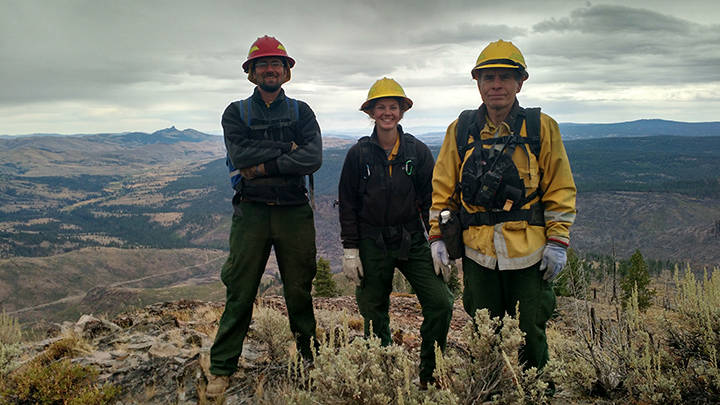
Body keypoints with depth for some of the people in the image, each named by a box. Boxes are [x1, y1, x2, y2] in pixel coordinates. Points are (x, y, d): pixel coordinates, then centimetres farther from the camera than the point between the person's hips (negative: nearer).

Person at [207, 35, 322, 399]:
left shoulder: (300, 112, 9)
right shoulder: (236, 113, 8)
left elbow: (313, 158, -9)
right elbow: (240, 154, -12)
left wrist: (263, 166, -14)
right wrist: (287, 148, -10)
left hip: (294, 211, 1)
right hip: (251, 212, 0)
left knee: (299, 290, 10)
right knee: (239, 293, 3)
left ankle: (309, 360, 25)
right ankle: (222, 368, 16)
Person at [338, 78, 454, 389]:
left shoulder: (418, 151, 2)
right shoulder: (358, 154, 1)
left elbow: (431, 200, 4)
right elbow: (347, 204, 3)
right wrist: (350, 249, -2)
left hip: (412, 242, 0)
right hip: (372, 245, 0)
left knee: (441, 303, -9)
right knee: (373, 314, 8)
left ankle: (428, 372, 12)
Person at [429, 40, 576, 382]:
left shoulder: (542, 128, 0)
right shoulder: (460, 130, 3)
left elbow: (561, 190, 2)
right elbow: (443, 189, 7)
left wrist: (557, 242, -4)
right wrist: (437, 236, 0)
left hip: (529, 252, -1)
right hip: (478, 253, 1)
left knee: (530, 336, 10)